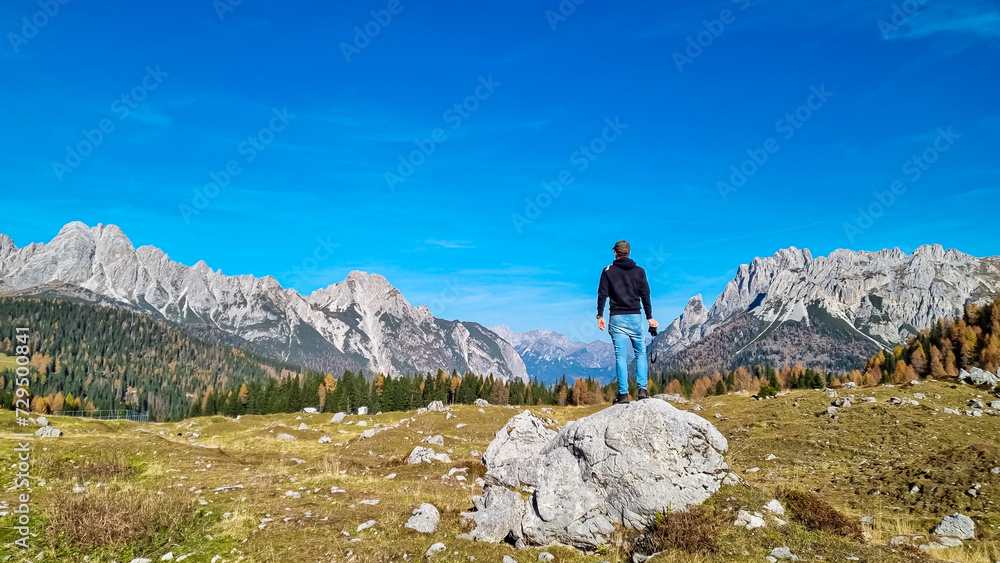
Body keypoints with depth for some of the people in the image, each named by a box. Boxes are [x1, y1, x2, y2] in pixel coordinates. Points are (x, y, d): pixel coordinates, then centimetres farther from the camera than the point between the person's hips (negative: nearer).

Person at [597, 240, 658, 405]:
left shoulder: (608, 271, 2)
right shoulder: (639, 271, 4)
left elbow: (602, 294, -1)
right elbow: (645, 296, 2)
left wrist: (600, 315, 5)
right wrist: (650, 317, 6)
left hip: (617, 318, -1)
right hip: (635, 317, 1)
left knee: (621, 356, 0)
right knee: (641, 353, 11)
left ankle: (623, 394, -3)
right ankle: (643, 390, 1)